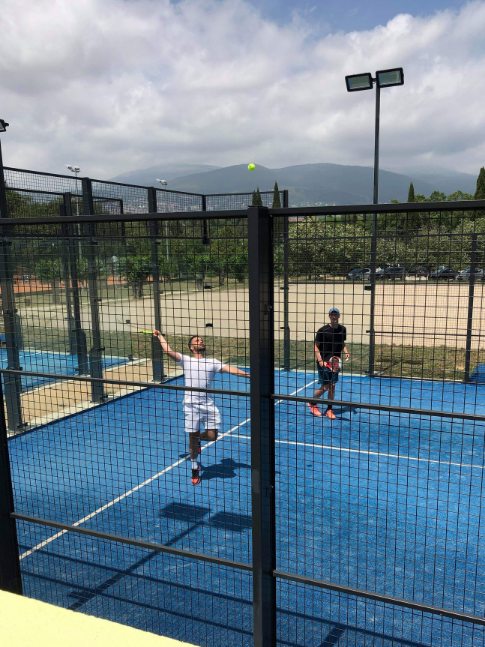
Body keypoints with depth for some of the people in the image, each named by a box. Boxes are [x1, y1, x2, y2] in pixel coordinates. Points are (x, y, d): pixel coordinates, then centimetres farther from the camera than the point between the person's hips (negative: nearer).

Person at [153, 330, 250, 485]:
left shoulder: (212, 362, 12)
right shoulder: (186, 360, 8)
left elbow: (230, 369, 1)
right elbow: (168, 351, 0)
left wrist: (248, 375, -11)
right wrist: (159, 336, 7)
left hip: (208, 405, 2)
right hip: (191, 405, -2)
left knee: (212, 436, -4)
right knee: (192, 438, 5)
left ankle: (199, 437, 32)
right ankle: (195, 469, 24)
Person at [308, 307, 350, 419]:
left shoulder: (342, 329, 5)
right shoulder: (323, 330, -11)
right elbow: (316, 346, -8)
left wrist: (346, 352, -1)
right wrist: (320, 361, -18)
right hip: (324, 362, -5)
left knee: (332, 386, 8)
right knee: (325, 386, -3)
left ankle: (329, 409, 19)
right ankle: (312, 403, 20)